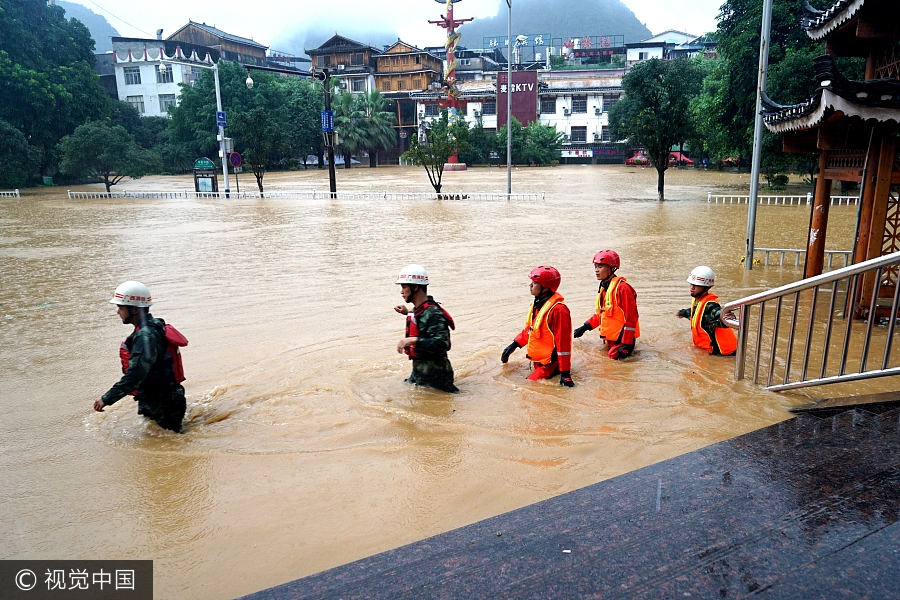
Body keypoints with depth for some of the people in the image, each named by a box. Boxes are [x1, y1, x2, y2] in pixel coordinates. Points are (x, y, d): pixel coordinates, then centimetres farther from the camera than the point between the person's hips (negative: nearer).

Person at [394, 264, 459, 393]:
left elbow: (442, 344, -34)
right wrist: (408, 313, 17)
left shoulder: (433, 313, -25)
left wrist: (413, 340, -38)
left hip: (434, 374, -10)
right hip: (418, 370, 10)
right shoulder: (418, 309, 3)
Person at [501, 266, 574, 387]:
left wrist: (565, 373, -22)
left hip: (550, 363, -9)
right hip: (537, 360, 9)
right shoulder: (536, 305, 6)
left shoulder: (558, 309, -23)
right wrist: (514, 345, 16)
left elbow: (563, 342, -23)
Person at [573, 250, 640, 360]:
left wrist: (627, 344, -21)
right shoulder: (603, 287, 10)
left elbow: (631, 317, -20)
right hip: (610, 337, 9)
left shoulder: (622, 287, -19)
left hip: (621, 338, -9)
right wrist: (585, 327, 15)